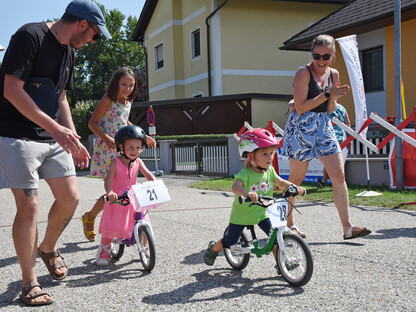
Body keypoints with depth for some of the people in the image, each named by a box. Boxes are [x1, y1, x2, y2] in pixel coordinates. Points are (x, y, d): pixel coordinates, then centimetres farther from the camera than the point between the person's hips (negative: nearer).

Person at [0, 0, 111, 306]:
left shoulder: (68, 52, 14)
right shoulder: (30, 35, -14)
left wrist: (74, 141, 13)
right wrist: (56, 129, -23)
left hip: (53, 137, 8)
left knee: (70, 198, 4)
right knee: (29, 206, -7)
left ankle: (48, 248, 32)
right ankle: (29, 284, 7)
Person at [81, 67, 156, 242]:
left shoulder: (128, 102, 9)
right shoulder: (108, 100, -11)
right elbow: (92, 123, -12)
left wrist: (143, 137, 21)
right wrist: (107, 139, -26)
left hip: (122, 149, 7)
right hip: (106, 149, -7)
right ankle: (89, 218, 14)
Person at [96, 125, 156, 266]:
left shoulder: (138, 162, 1)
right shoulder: (116, 162, -12)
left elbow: (148, 175, 1)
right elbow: (109, 179, -22)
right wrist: (109, 192, -42)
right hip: (116, 200, -3)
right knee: (110, 227, -2)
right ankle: (104, 251, 22)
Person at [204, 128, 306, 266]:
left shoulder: (269, 170, -6)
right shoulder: (246, 173, -28)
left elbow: (280, 182, -1)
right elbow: (235, 187, -44)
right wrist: (246, 193, -66)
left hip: (262, 213, 5)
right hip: (242, 215, -5)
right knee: (230, 241, 11)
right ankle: (213, 248, 42)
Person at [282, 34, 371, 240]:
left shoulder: (333, 74, 9)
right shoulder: (303, 73, -11)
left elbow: (329, 110, 12)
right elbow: (300, 108, -18)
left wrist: (335, 96, -8)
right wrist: (328, 94, -18)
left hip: (324, 127, 6)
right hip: (301, 128, -6)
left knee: (339, 175, -3)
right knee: (296, 179, 5)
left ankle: (347, 227, -1)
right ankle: (288, 223, 22)